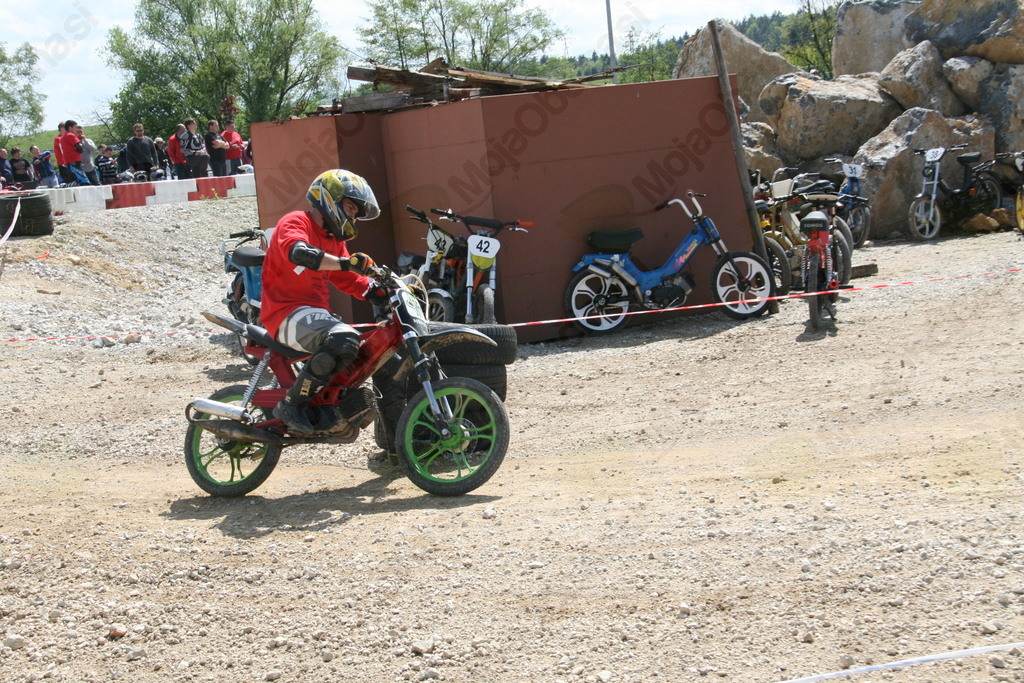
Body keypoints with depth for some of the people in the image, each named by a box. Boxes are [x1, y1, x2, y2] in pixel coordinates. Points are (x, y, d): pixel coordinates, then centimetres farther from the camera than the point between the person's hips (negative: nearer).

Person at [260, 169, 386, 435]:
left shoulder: (334, 241, 24)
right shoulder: (295, 222, -6)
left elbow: (351, 281, 19)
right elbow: (298, 252, -29)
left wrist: (386, 292, 2)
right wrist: (345, 262, -39)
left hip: (319, 313, 10)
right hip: (288, 312, -10)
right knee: (343, 341, -36)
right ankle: (291, 405, -26)